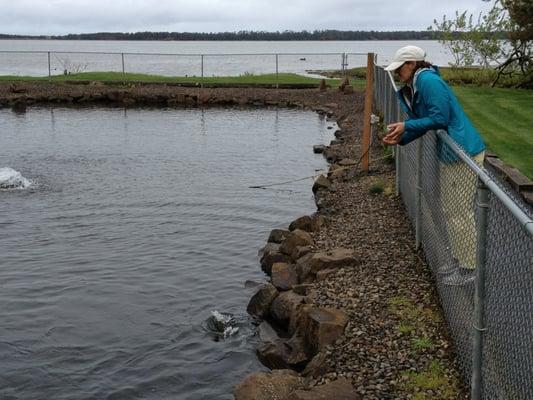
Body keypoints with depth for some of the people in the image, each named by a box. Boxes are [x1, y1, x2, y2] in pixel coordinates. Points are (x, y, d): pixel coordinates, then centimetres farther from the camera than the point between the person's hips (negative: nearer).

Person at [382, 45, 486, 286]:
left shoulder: (428, 81, -17)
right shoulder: (412, 88, 13)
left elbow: (440, 118, -22)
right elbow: (422, 122, 15)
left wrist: (406, 126, -17)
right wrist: (400, 139, 0)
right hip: (448, 154, 11)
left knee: (461, 213, -3)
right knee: (449, 211, 17)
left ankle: (468, 269, 7)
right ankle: (459, 262, 28)